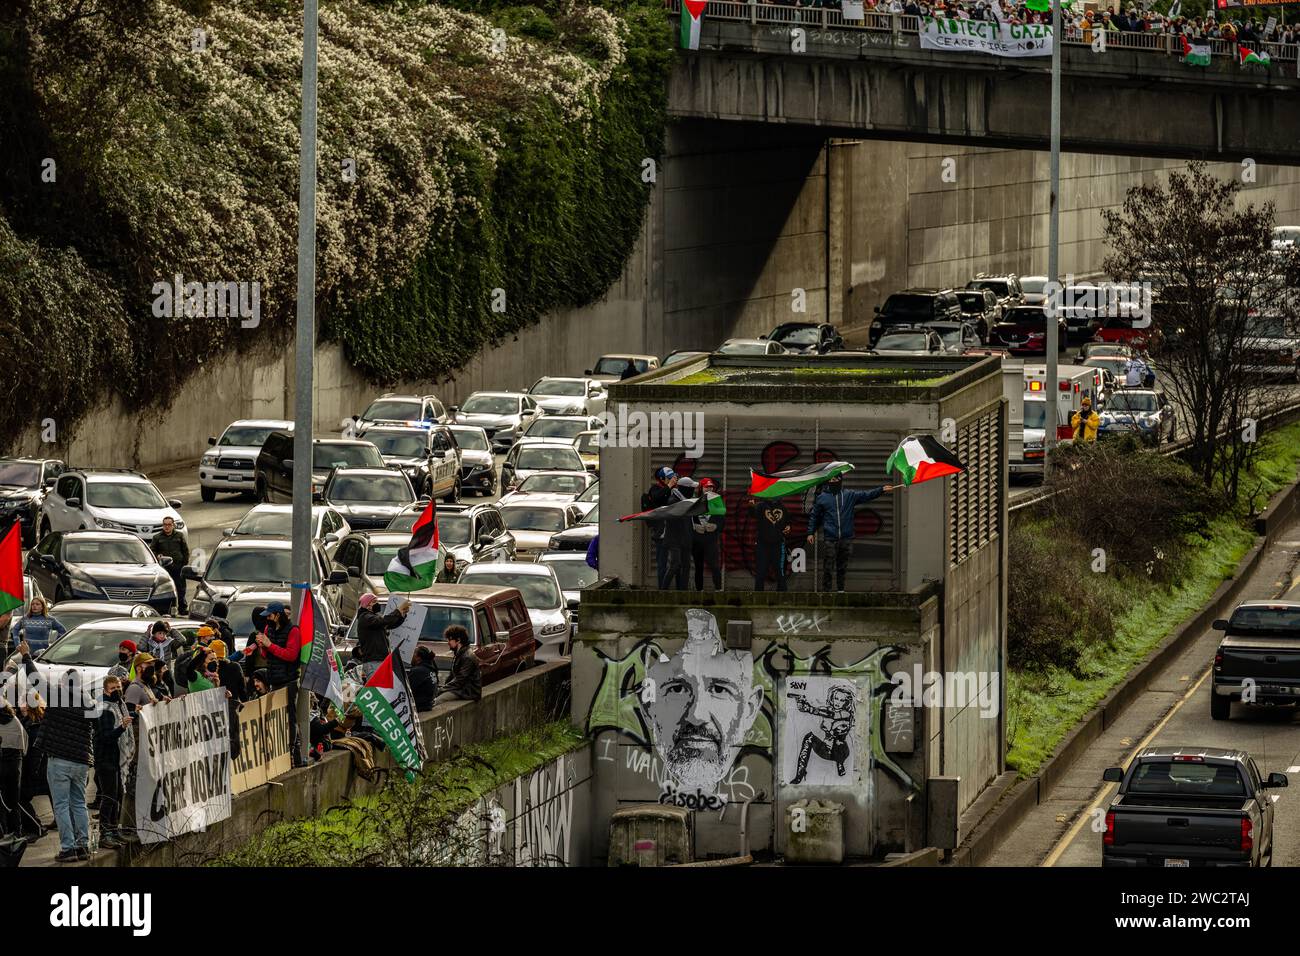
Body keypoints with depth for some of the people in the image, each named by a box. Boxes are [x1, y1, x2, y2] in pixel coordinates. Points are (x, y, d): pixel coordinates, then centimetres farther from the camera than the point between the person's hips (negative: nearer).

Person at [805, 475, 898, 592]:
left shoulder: (850, 496, 9)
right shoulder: (822, 498, 7)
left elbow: (866, 495, 3)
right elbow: (814, 516, 12)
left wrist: (882, 489, -9)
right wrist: (810, 533, 7)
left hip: (846, 539, 2)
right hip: (829, 539, -2)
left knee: (842, 568, 7)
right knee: (827, 567, -6)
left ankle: (840, 589, 16)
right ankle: (826, 590, -2)